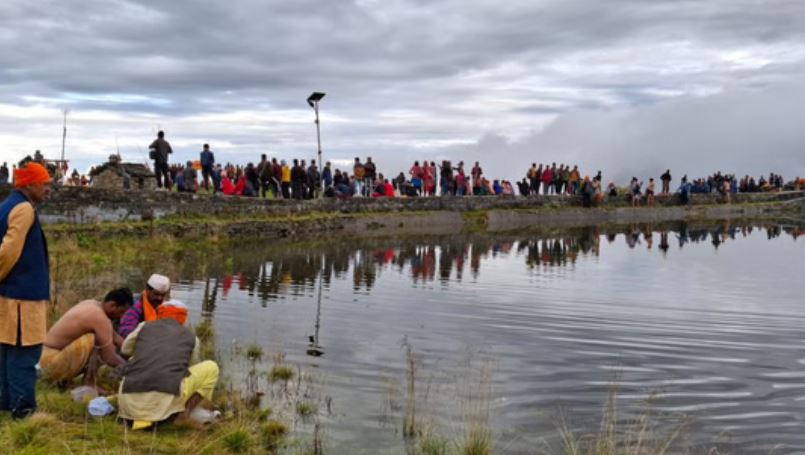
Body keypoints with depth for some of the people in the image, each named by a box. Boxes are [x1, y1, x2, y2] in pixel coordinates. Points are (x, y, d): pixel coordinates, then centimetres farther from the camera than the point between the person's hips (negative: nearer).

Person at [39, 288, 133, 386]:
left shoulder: (93, 305, 6)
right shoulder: (100, 318, -23)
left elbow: (114, 337, 17)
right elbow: (110, 359, -21)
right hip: (52, 362, -10)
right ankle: (88, 385, -14)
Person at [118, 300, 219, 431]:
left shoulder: (144, 326, 17)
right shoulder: (191, 337, 16)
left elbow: (125, 350, 35)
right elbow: (192, 368, 32)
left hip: (132, 400, 3)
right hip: (167, 399, -3)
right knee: (211, 368, 18)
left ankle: (141, 417, 17)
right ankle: (185, 414, 6)